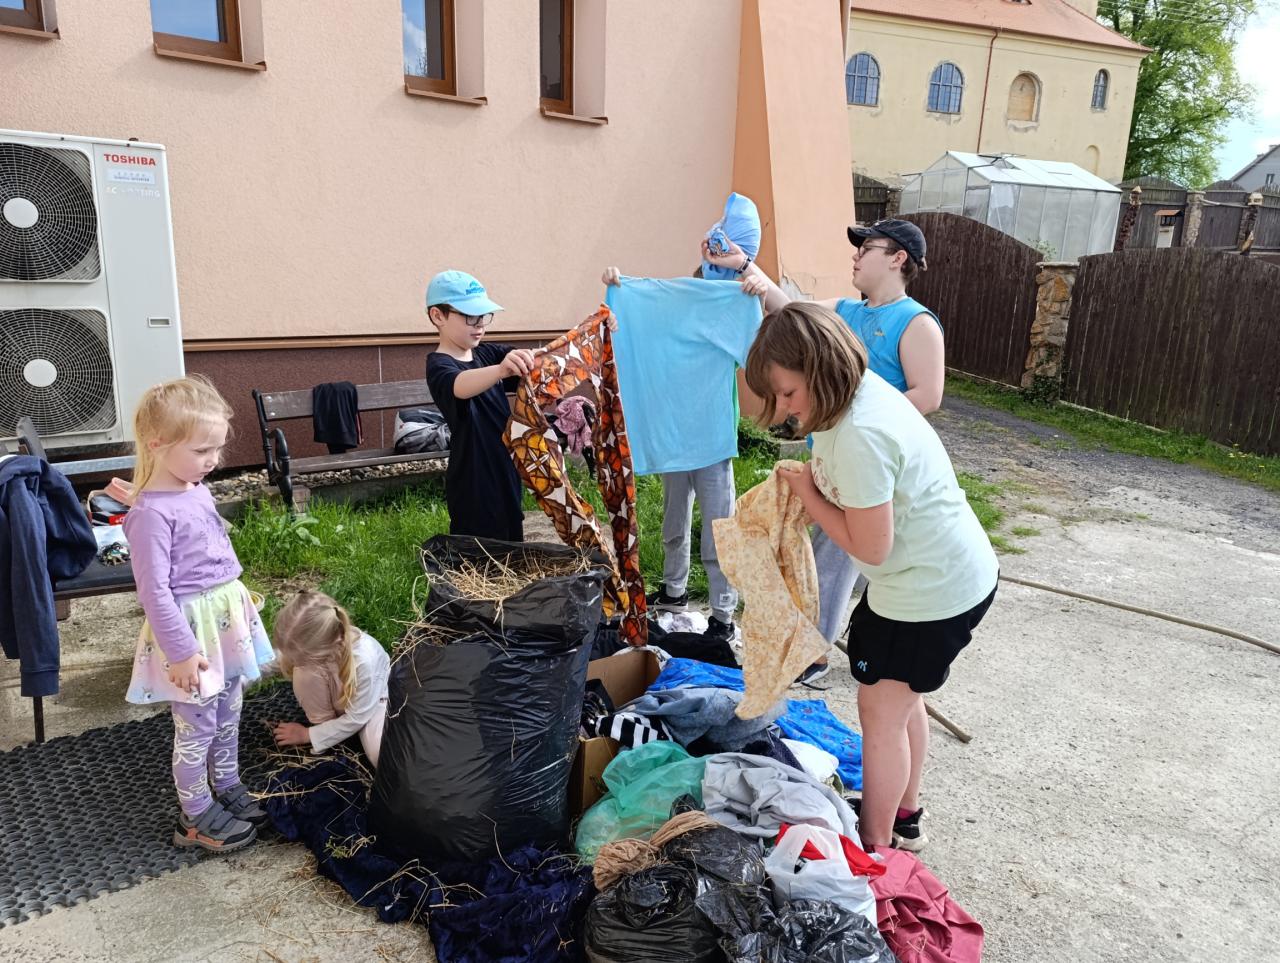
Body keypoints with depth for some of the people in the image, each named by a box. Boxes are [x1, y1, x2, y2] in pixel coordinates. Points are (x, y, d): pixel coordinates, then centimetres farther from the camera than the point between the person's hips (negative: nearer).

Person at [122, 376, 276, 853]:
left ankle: (227, 786, 39)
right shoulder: (152, 513, -23)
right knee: (197, 725, 7)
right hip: (191, 626, -8)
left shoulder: (196, 490, 3)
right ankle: (195, 816, 25)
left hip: (227, 616, 8)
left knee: (228, 712, 21)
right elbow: (155, 591, -22)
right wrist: (182, 651, -20)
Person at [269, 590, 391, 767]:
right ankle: (326, 727, -5)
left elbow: (356, 718, -27)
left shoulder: (364, 660, -42)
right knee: (303, 676, -31)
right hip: (335, 695, 4)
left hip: (373, 697, -4)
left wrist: (307, 735, -19)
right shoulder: (306, 646, -31)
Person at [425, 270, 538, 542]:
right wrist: (501, 370, -58)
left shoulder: (488, 354, 8)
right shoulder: (439, 365, -14)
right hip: (474, 489, -7)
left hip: (506, 477, 8)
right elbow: (460, 386, -38)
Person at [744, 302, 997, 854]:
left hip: (932, 590, -10)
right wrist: (812, 490, -4)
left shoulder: (859, 436, -32)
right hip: (954, 572, 10)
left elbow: (869, 547, -24)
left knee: (881, 711, 5)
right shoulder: (860, 389, -1)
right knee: (902, 697, 23)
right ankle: (904, 818, 42)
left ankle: (874, 848, 24)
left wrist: (806, 492, -13)